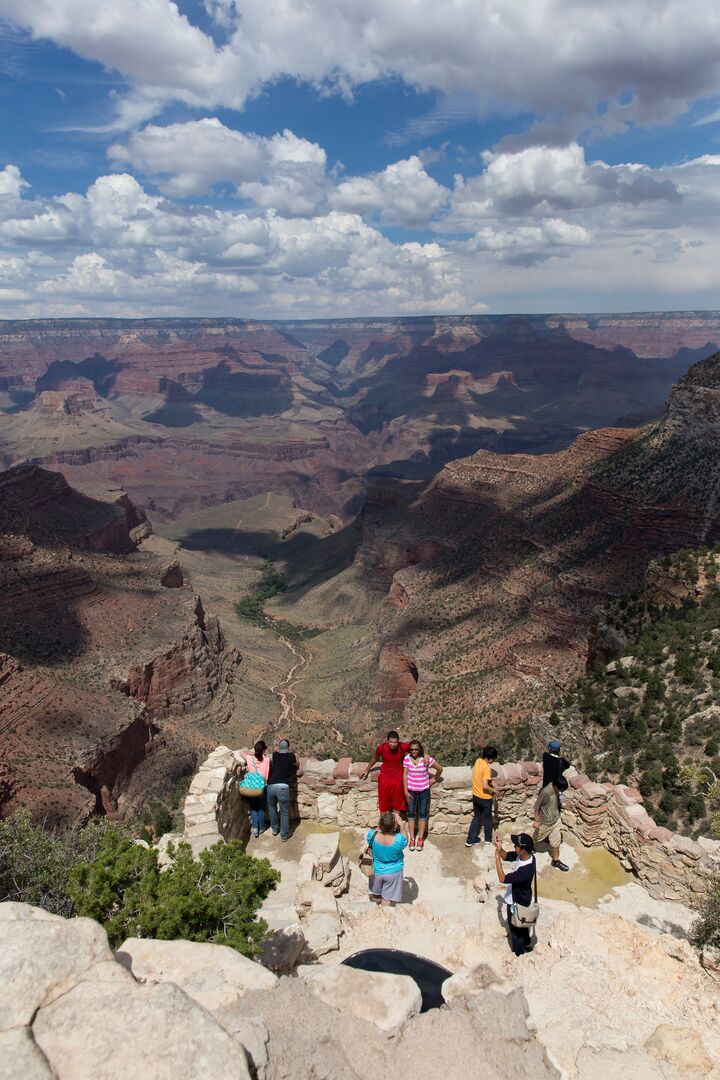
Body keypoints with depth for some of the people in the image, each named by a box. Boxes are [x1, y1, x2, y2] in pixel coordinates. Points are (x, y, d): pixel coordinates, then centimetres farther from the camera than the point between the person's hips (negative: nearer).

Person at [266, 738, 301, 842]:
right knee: (284, 812, 13)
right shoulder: (292, 756, 9)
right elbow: (297, 766, 30)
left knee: (272, 808, 28)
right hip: (283, 787, -3)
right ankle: (284, 835, 21)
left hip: (271, 786, 3)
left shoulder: (274, 755, 11)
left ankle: (275, 829, 40)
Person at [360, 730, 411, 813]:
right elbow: (375, 758, 3)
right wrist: (367, 770, 13)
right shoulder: (382, 747, -19)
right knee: (383, 804, 12)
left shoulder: (403, 747, -22)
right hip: (384, 779, 0)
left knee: (397, 804, 13)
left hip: (398, 779, 0)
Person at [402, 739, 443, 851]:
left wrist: (434, 779, 3)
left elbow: (440, 769, -6)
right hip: (411, 790, 1)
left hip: (424, 790, -1)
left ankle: (420, 839, 22)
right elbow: (405, 774, -6)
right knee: (411, 813, 7)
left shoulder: (426, 759, -18)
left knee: (423, 813, 8)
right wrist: (405, 791, -7)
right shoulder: (406, 758, -12)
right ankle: (411, 839, 20)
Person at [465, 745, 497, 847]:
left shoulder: (478, 761, -3)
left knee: (476, 817, 20)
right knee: (487, 818, 17)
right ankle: (488, 839, 35)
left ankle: (470, 840, 22)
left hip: (475, 796, 6)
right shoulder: (487, 768, -27)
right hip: (485, 798, -6)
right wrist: (494, 790, -13)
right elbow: (485, 786, -30)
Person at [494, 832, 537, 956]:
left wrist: (497, 856, -40)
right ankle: (527, 944, 56)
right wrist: (499, 848, -26)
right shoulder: (524, 855, -19)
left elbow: (503, 879, -40)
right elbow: (506, 856, -5)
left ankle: (519, 952, 44)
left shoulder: (526, 870, -43)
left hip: (518, 903, -7)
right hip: (517, 897, 7)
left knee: (515, 927, 19)